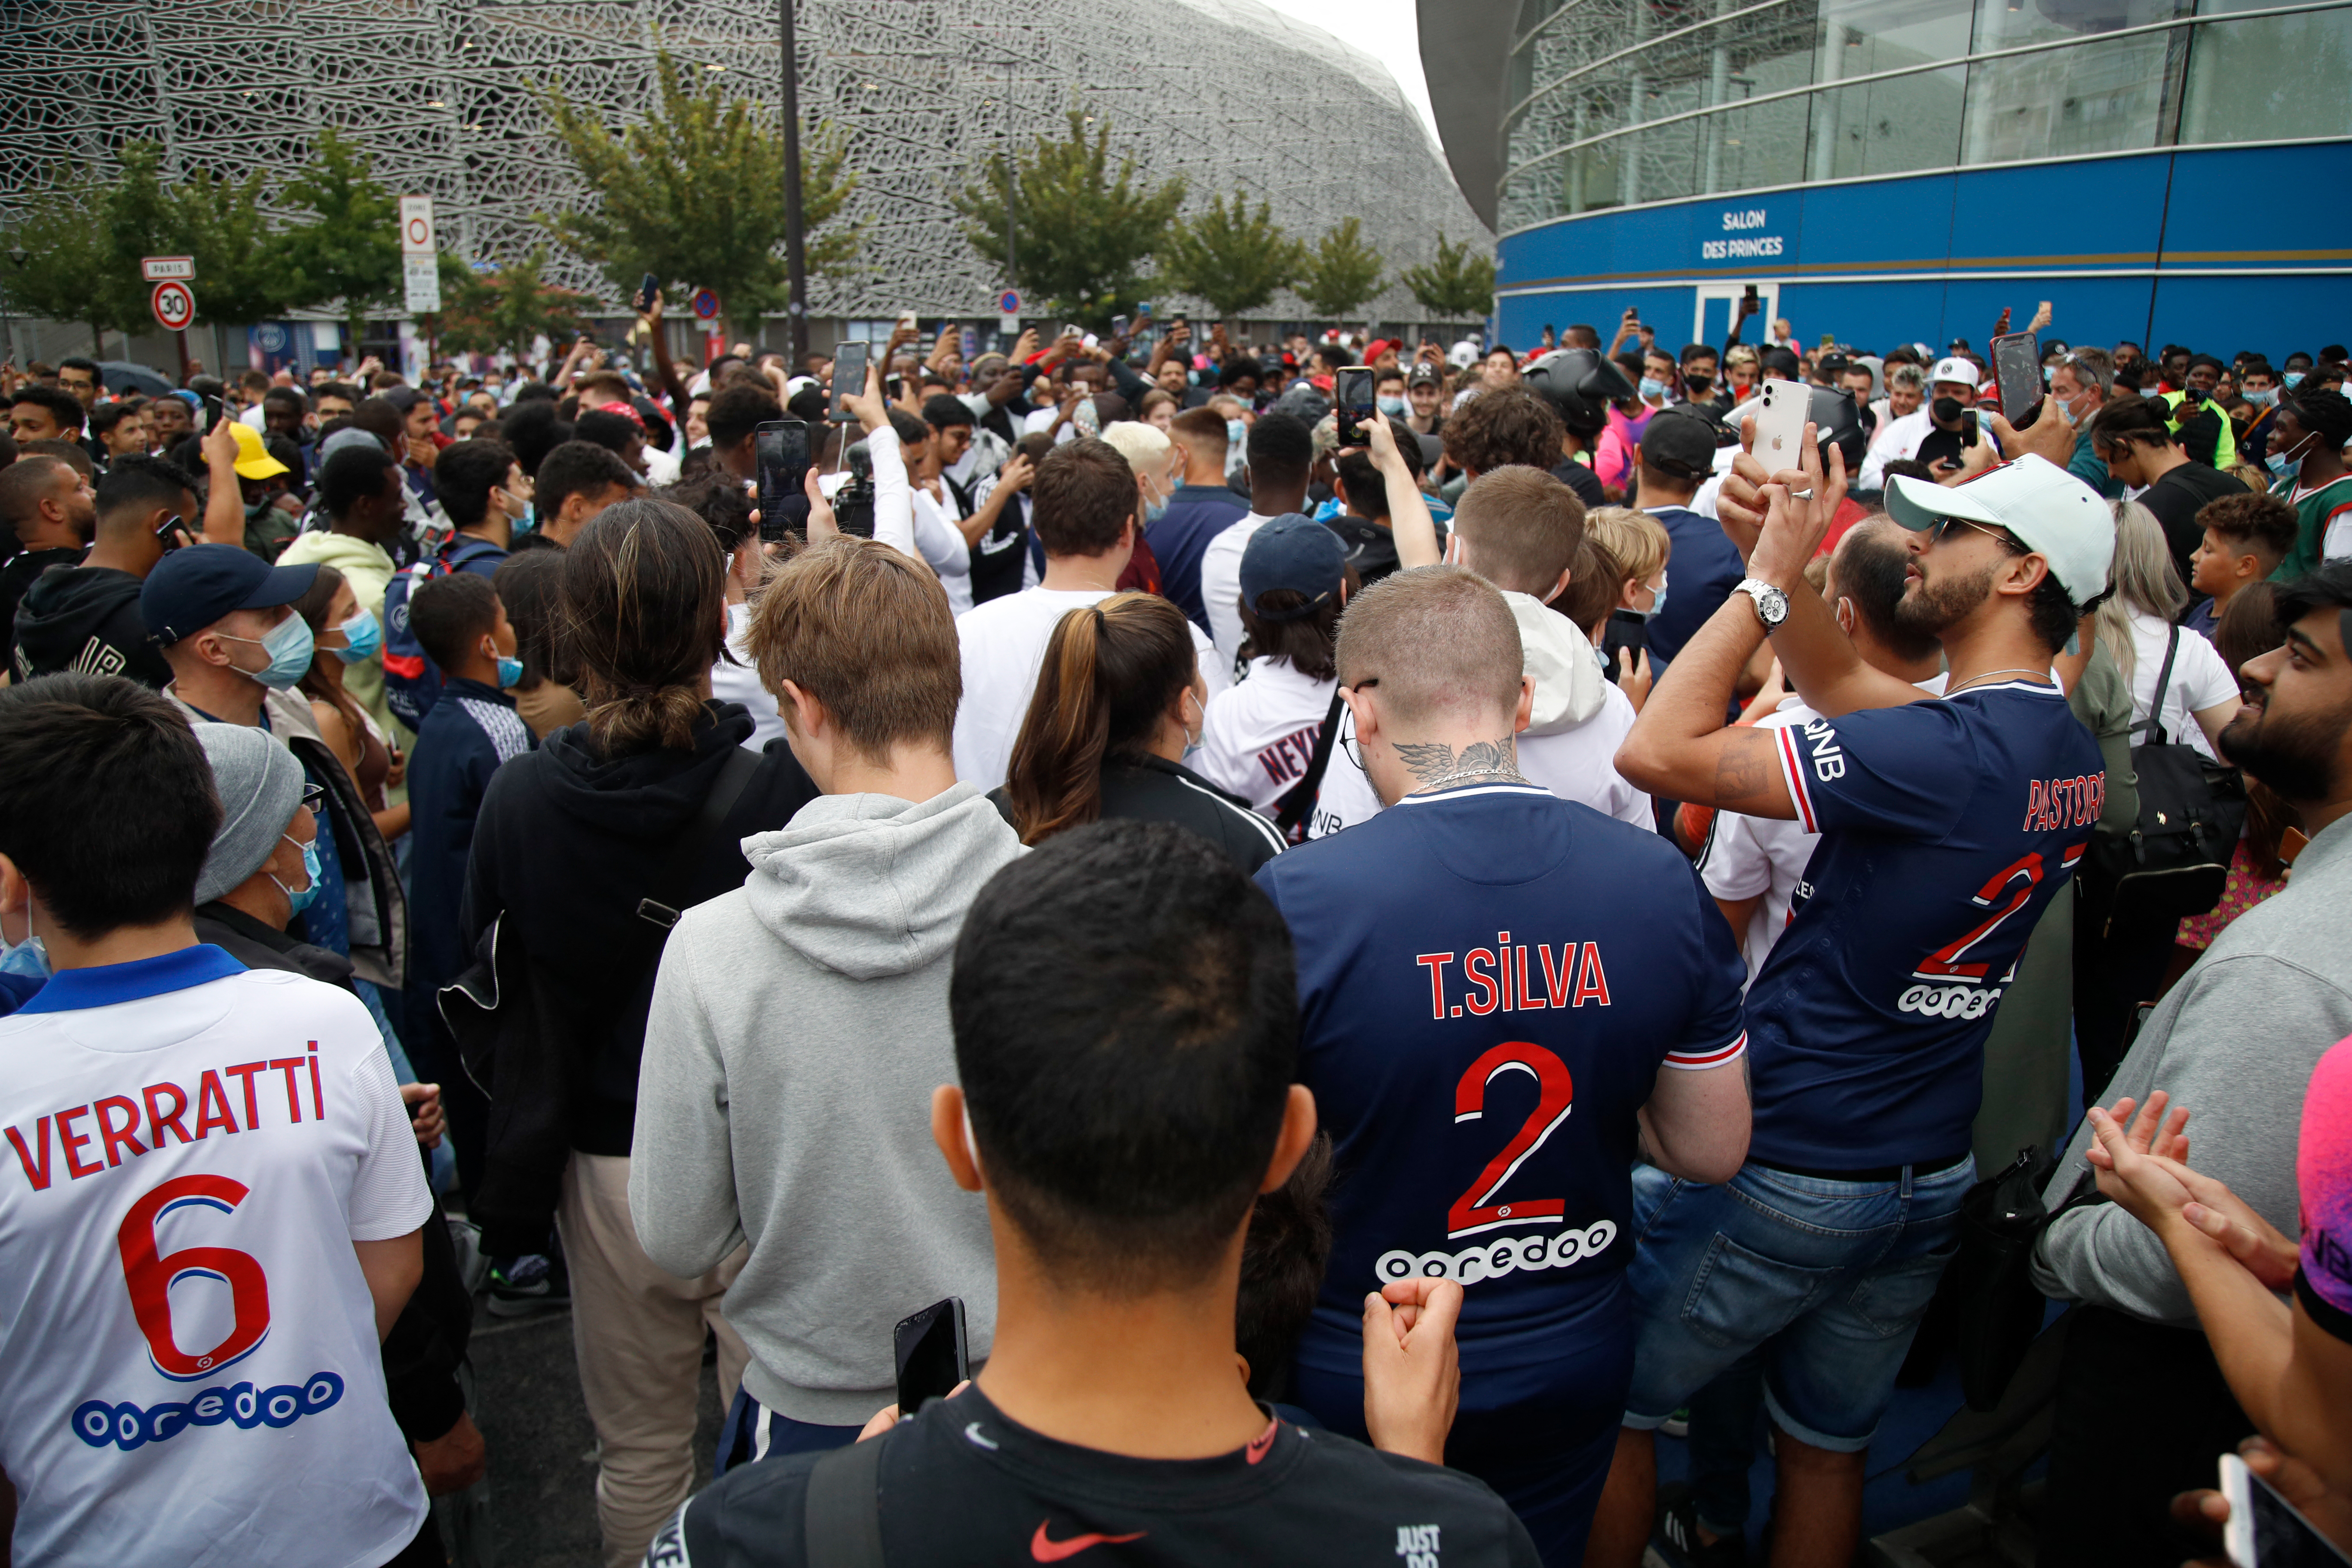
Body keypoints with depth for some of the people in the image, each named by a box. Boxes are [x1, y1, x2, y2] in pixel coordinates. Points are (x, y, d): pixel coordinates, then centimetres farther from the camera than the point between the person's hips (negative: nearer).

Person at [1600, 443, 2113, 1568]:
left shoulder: (1942, 754, -26)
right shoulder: (2073, 756, 1)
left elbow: (1661, 752, -28)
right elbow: (1841, 686, 10)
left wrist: (1771, 573, -20)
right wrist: (1780, 558, -2)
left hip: (1780, 1172, -8)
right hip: (1933, 1178, 8)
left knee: (1603, 1410, 12)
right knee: (1830, 1452, 23)